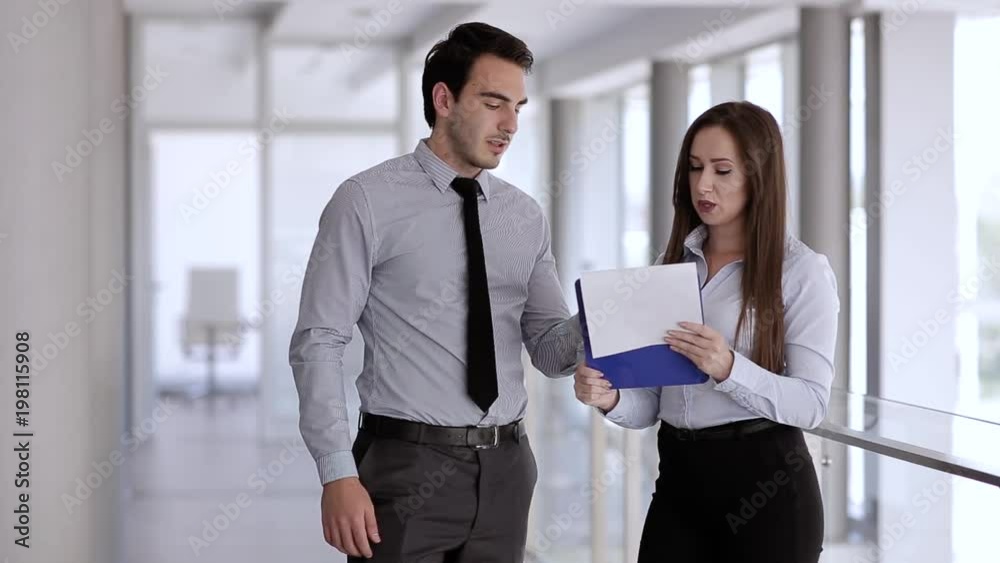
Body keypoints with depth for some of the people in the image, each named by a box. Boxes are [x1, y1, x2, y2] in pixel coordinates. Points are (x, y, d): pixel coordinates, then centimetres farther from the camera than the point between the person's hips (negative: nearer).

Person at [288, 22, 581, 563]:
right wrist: (338, 474, -17)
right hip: (408, 467, -5)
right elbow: (317, 343, -9)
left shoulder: (525, 216, 10)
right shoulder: (367, 202, -7)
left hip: (506, 469, 5)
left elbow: (549, 348, 9)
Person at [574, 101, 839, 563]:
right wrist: (610, 398, -13)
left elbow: (811, 404, -12)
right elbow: (650, 404, 8)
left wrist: (729, 370, -26)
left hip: (765, 485, -4)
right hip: (679, 480, 4)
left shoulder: (803, 271, -6)